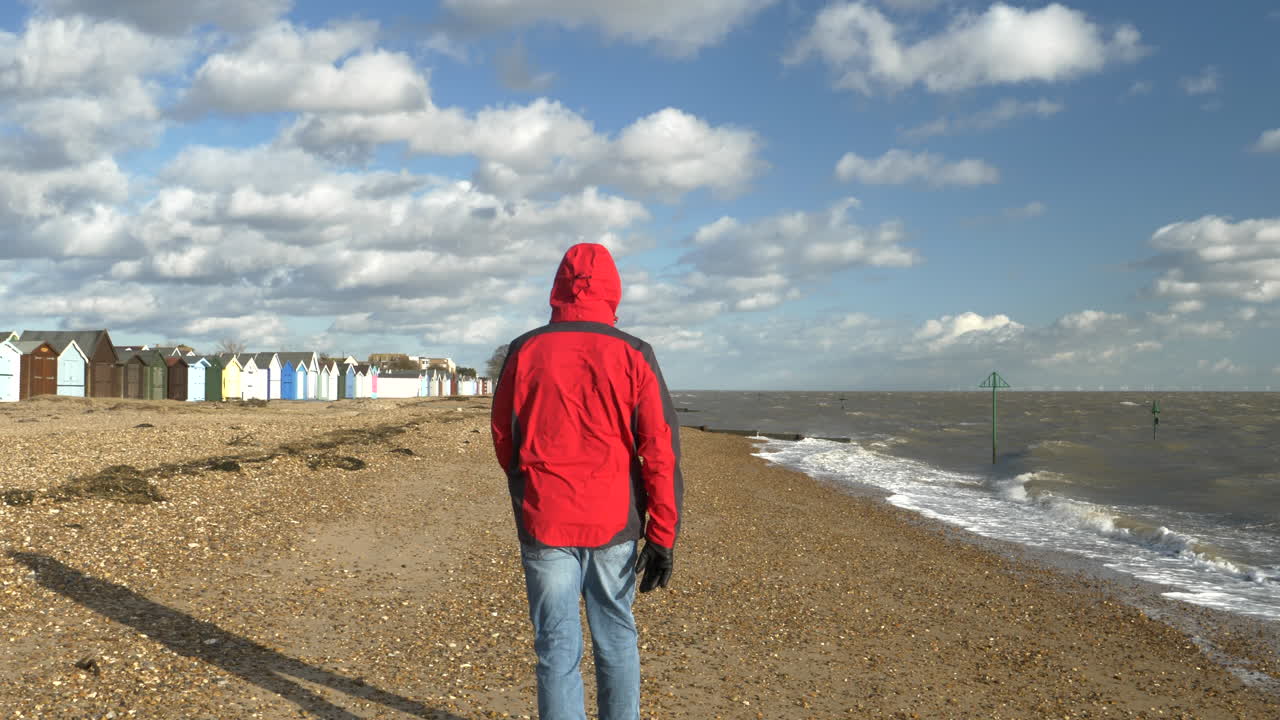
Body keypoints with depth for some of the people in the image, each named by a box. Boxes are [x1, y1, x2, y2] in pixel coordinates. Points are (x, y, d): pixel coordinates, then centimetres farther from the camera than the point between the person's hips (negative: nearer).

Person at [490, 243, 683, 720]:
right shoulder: (634, 356, -4)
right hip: (614, 522, 1)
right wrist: (663, 536, -3)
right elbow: (661, 452, -7)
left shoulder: (525, 351, -2)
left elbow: (503, 438, 8)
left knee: (558, 648, 6)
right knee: (616, 639, 16)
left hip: (544, 522, 0)